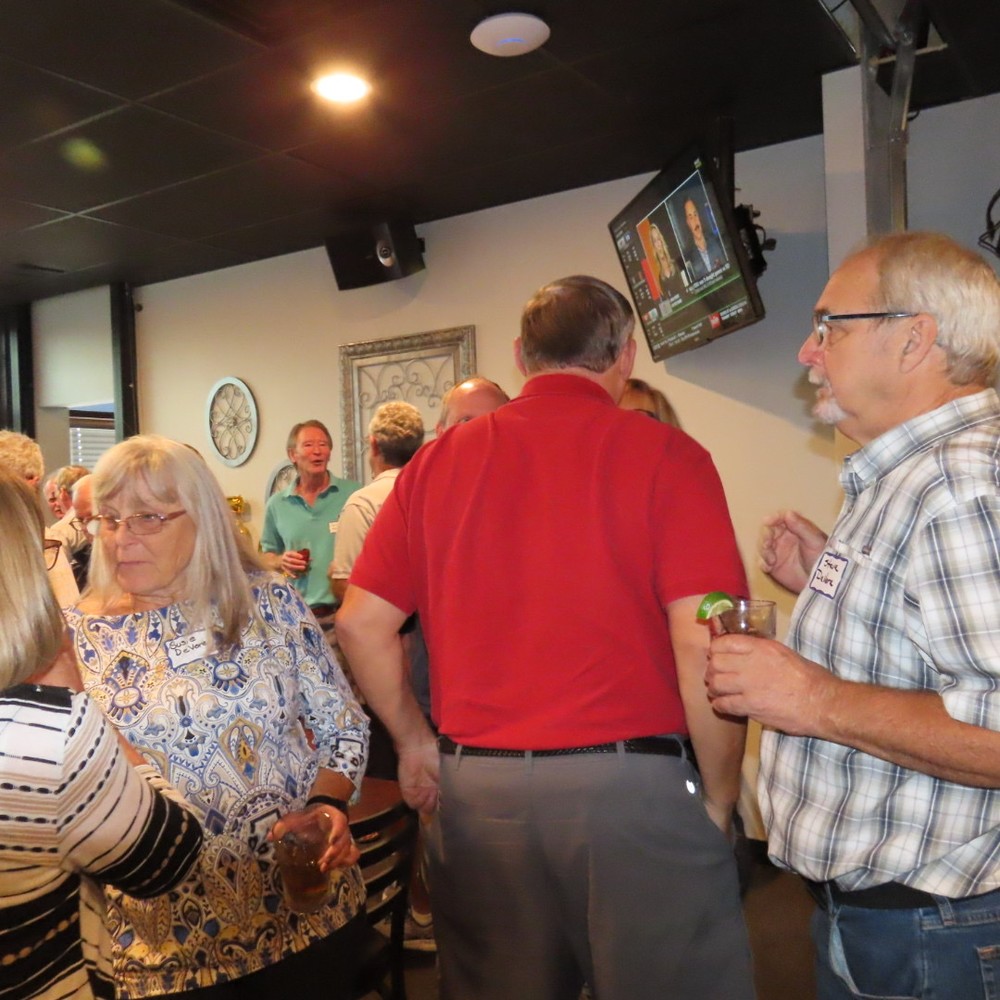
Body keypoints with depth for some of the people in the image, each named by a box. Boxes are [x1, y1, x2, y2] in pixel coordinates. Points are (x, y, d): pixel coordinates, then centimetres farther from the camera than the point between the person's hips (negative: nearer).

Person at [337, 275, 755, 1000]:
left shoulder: (438, 461, 3)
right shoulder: (664, 455, -7)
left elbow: (361, 623, 3)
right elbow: (704, 646, -13)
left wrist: (415, 742, 14)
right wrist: (719, 796, 0)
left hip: (475, 787, 4)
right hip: (631, 783, -3)